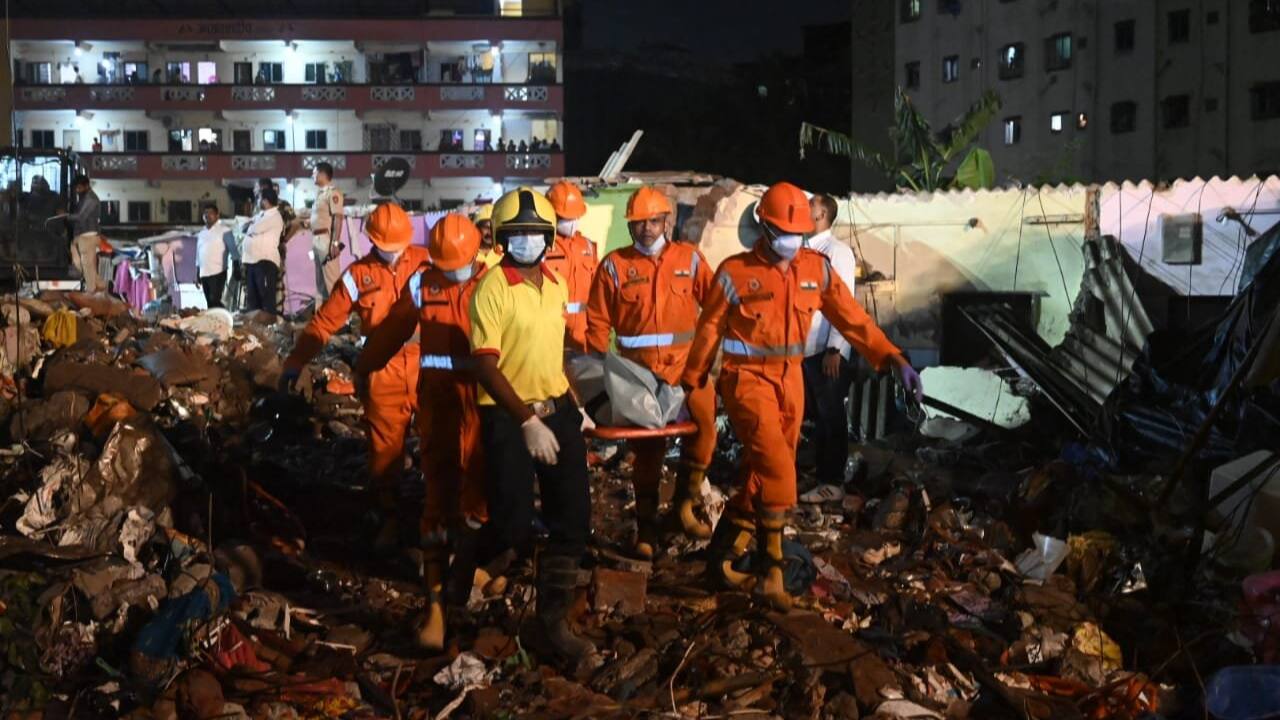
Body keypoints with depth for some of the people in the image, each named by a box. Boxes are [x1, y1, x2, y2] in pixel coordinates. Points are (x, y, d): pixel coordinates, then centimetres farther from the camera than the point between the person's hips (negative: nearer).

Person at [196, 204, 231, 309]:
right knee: (209, 303, 7)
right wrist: (197, 274, 17)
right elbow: (198, 254, 21)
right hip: (204, 273, 7)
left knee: (215, 300, -16)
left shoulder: (224, 231, -2)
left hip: (217, 272, -7)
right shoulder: (201, 233, 17)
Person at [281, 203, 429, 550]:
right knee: (385, 447, 6)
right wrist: (295, 362, 1)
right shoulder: (358, 275, 2)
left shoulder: (425, 261, 1)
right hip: (384, 373, 1)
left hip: (428, 365, 0)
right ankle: (389, 517, 21)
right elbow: (325, 321, 3)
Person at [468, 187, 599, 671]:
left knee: (572, 521, 4)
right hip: (508, 417, -6)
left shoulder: (557, 284, 8)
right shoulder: (492, 287, -12)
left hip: (556, 409, 6)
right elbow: (486, 366, -16)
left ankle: (552, 622, 15)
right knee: (514, 527, -6)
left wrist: (573, 407, 14)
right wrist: (527, 421, -19)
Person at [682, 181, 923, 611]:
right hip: (747, 379, -5)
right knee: (776, 468, -19)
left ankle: (722, 556, 27)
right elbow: (708, 332, -1)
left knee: (764, 475, 11)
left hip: (790, 381, 5)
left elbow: (852, 319, 1)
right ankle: (769, 572, -8)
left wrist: (894, 360, -8)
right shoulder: (736, 273, -8)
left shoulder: (817, 269, 3)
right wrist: (691, 387, 3)